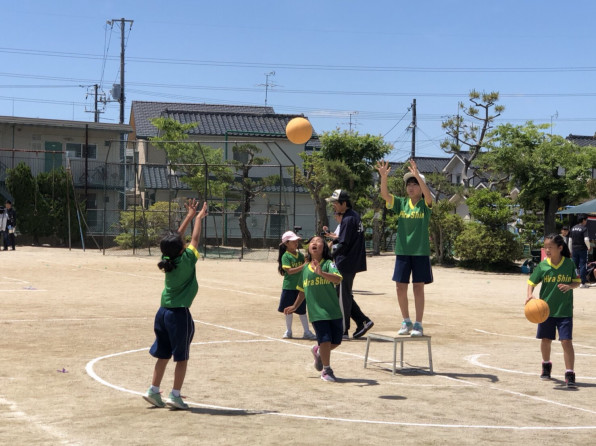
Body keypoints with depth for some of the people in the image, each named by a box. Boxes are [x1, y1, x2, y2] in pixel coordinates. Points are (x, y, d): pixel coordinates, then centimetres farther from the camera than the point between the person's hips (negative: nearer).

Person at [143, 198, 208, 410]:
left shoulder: (167, 260, 1)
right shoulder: (186, 261, -15)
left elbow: (177, 237, 14)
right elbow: (195, 238, -4)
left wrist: (190, 216, 21)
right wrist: (198, 218, 12)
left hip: (163, 312, 7)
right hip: (179, 314, -7)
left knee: (163, 355, 15)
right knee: (181, 357, 3)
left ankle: (153, 391, 16)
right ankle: (175, 395, 4)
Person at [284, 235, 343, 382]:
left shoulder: (328, 264, -5)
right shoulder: (305, 268, 7)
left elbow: (338, 279, -25)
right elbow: (302, 290, 20)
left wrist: (322, 273, -38)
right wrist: (295, 307, 22)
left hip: (334, 310, -1)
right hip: (316, 312, 1)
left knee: (336, 341, 8)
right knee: (325, 340, -9)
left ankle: (318, 351, 39)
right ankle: (326, 370, 12)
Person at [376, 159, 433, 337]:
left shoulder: (425, 204, -2)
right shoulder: (401, 203, 6)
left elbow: (428, 193, -24)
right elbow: (385, 195, -8)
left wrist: (417, 175, -37)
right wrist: (384, 177, -25)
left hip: (421, 251, -3)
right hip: (402, 250, 3)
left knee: (418, 287, 1)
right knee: (400, 287, 4)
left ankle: (418, 324, 9)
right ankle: (406, 321, 19)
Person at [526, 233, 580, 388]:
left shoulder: (569, 264, -6)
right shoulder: (543, 265, -6)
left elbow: (577, 282, 4)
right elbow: (532, 282, 1)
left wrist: (569, 286, -18)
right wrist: (530, 295, -18)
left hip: (564, 310, -2)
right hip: (546, 309, 2)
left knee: (566, 341, -9)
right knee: (546, 339, 13)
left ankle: (570, 374, -6)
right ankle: (546, 366, 39)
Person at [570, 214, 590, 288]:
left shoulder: (573, 228, 8)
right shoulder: (584, 228, -11)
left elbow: (570, 240, 12)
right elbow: (586, 240, -21)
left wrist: (571, 250, 17)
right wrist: (588, 247, -4)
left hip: (574, 249, 5)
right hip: (582, 249, -5)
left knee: (574, 265, 10)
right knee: (582, 265, -1)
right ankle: (583, 283, -1)